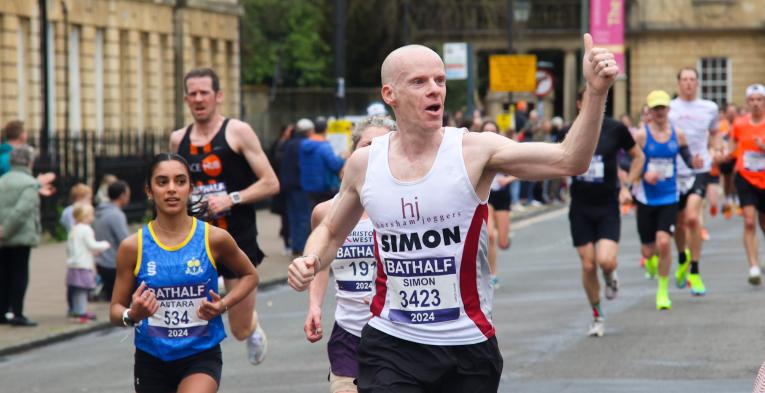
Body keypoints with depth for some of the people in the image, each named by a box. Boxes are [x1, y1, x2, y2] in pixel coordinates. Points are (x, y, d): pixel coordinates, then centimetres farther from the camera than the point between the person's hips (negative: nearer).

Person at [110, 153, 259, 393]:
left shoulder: (214, 239, -6)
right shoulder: (133, 247, -6)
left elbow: (250, 275, 12)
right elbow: (115, 311, 1)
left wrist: (223, 305, -6)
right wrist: (132, 315, -23)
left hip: (201, 356, -2)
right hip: (151, 360, 2)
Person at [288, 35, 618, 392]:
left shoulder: (475, 151, -9)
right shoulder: (364, 164, 0)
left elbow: (568, 161, -20)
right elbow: (331, 231, 18)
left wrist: (596, 92, -33)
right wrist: (310, 262, -3)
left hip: (468, 348, -1)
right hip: (390, 348, 1)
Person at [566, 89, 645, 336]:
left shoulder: (616, 129, -5)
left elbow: (638, 156, 9)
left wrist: (627, 186, -1)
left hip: (608, 206, -2)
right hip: (580, 208, 2)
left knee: (606, 261, -18)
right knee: (588, 266, 1)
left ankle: (610, 277, 19)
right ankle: (597, 317, 19)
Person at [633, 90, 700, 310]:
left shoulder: (677, 134, 2)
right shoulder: (641, 135, -6)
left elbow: (687, 158, 11)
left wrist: (694, 163, -12)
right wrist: (644, 174, -22)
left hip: (669, 199, 1)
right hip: (646, 199, -1)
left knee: (664, 243, -17)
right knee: (648, 249, 5)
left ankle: (663, 292, -1)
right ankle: (650, 259, 47)